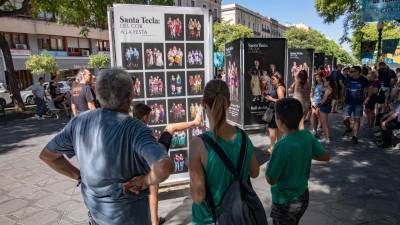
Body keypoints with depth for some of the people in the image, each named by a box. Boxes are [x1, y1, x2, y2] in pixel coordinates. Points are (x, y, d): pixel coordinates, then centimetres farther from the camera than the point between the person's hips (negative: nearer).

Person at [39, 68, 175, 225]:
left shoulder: (79, 122, -10)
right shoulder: (135, 129, -28)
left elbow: (47, 154, 3)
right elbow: (165, 167, -42)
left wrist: (79, 176, 2)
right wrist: (145, 181, -23)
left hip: (94, 205, 5)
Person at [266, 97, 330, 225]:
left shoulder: (282, 145, -30)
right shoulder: (307, 136, -11)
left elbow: (271, 180, -23)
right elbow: (325, 157, 5)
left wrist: (269, 166, -5)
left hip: (285, 201, -6)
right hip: (303, 196, 6)